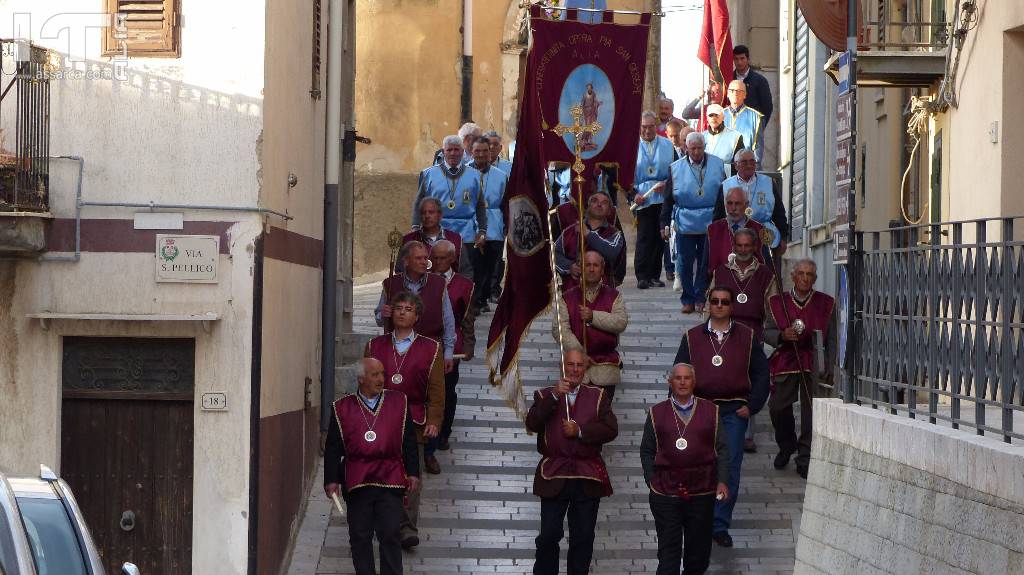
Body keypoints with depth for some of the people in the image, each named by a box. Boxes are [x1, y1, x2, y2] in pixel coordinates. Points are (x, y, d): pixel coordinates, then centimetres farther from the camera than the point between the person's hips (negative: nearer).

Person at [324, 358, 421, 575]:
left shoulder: (398, 402, 8)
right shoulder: (342, 408, 6)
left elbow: (409, 442, 9)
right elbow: (333, 448, 7)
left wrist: (413, 473, 4)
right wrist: (331, 480, 0)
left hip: (390, 480, 0)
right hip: (357, 482, 0)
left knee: (390, 535, -4)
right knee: (360, 537, 3)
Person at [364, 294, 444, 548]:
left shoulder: (431, 349, 8)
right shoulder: (375, 346, 14)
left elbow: (436, 391, 5)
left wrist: (433, 421, -5)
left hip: (413, 423, -2)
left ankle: (408, 529, -6)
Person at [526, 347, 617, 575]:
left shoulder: (598, 396, 9)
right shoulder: (545, 395, 7)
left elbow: (611, 430, -1)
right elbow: (532, 424, -11)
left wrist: (580, 431, -12)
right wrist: (554, 396, -19)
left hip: (588, 479, 1)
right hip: (554, 477, -1)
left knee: (583, 537, 5)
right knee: (549, 535, -2)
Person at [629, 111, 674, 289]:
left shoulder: (667, 145, 8)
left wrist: (667, 184, -10)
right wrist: (633, 194, -8)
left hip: (664, 199, 2)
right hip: (642, 199, -2)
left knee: (660, 238, 5)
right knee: (644, 238, -9)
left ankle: (655, 276, 13)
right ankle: (642, 277, -6)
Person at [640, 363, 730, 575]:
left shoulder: (710, 411, 6)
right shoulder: (657, 413, 6)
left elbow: (722, 448, 7)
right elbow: (647, 451, 8)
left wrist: (722, 481, -2)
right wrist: (651, 481, -1)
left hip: (702, 491, 1)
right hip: (666, 491, -1)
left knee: (699, 549, 9)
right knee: (668, 549, -2)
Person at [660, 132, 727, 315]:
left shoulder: (717, 165, 2)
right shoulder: (676, 168, 0)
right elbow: (669, 198, 3)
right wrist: (665, 223, -1)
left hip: (710, 223, 0)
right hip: (685, 223, 0)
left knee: (706, 262, 5)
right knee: (685, 262, 2)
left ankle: (701, 298, 17)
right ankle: (688, 300, 11)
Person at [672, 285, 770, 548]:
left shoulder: (746, 337, 6)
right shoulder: (692, 337, 7)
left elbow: (761, 372, 7)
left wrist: (752, 405, -1)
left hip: (734, 411, -1)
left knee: (730, 468, -4)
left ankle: (720, 525, 2)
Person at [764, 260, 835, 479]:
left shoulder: (825, 304, 5)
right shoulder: (778, 302, 6)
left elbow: (831, 339, 7)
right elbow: (767, 332, 8)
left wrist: (828, 366, 1)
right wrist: (783, 335, -14)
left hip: (814, 364, -1)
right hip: (786, 362, 1)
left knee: (811, 410, -2)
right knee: (778, 406, -3)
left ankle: (805, 460, 7)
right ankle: (786, 446, 26)